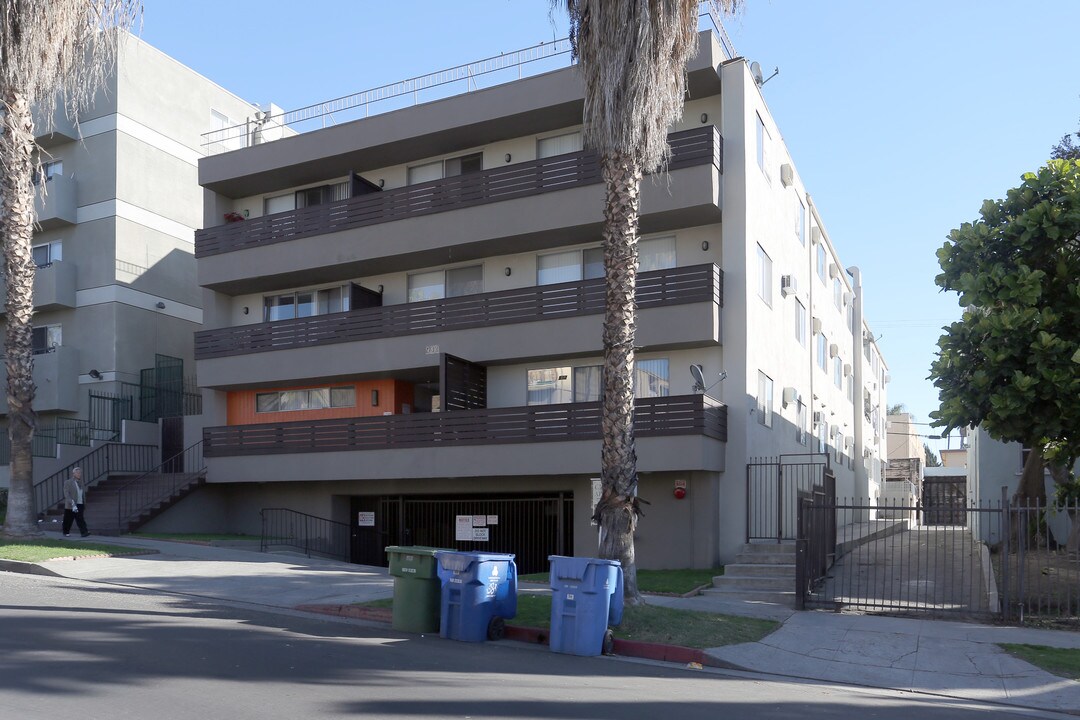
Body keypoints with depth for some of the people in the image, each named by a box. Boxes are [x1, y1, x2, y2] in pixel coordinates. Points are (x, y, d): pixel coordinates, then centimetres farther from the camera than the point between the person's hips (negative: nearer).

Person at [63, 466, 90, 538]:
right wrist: (72, 503, -22)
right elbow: (66, 494, -11)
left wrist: (84, 504, 15)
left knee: (80, 519, -5)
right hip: (70, 505, -4)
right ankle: (66, 532, 14)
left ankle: (84, 532, -10)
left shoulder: (80, 483, 13)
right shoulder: (68, 482, -4)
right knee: (68, 520, 3)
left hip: (80, 504, 4)